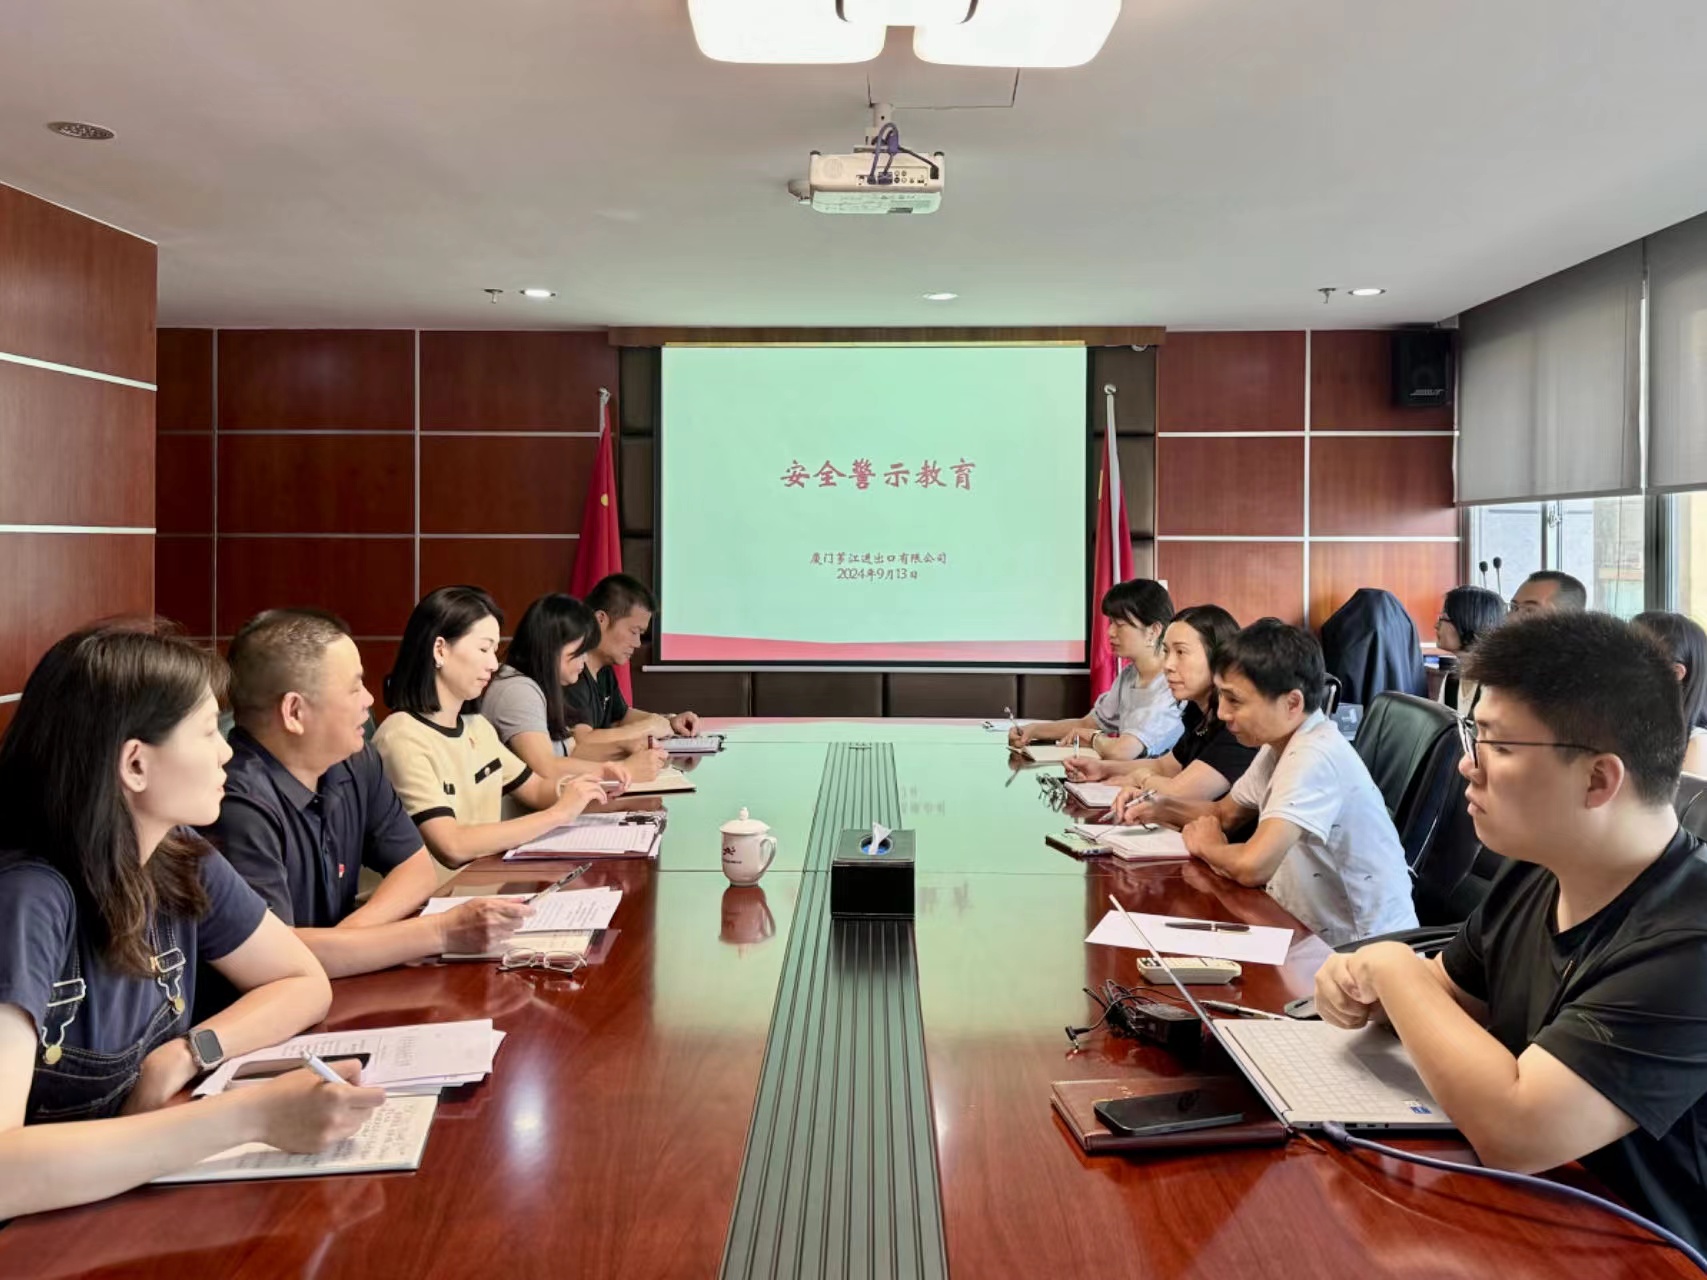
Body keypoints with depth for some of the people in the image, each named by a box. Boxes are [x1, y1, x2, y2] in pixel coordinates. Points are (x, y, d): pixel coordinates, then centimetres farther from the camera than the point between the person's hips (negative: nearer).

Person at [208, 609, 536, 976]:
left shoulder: (354, 762, 1)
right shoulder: (240, 806, -22)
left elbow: (417, 866, 7)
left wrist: (347, 937, -12)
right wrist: (443, 932, -26)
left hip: (338, 994, 7)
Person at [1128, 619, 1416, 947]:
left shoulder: (1316, 757, -24)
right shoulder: (1281, 742, 4)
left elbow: (1252, 865, -34)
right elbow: (1226, 812, 19)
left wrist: (1206, 846, -12)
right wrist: (1161, 808, 0)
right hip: (1315, 933, 7)